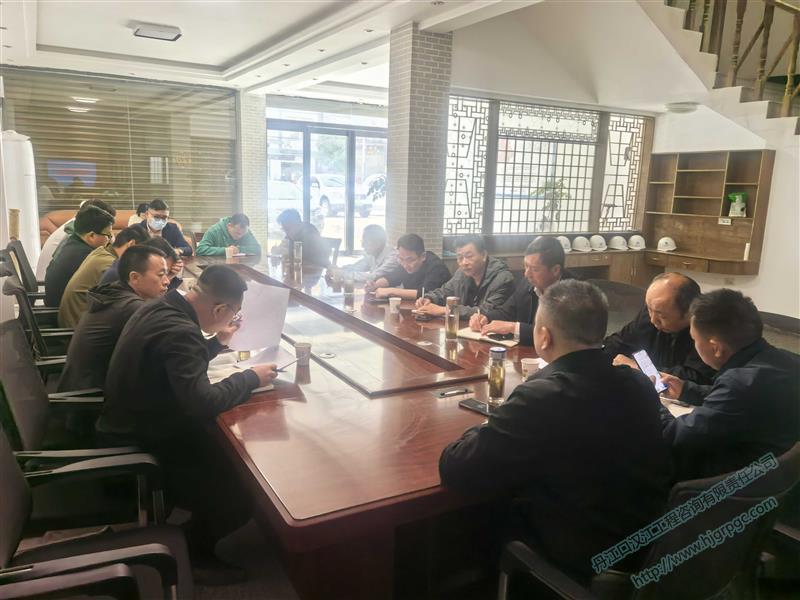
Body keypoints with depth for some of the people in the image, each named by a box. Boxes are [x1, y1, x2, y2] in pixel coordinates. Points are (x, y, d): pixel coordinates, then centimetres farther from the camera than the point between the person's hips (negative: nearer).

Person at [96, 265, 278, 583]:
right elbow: (202, 405, -37)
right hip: (140, 446, -9)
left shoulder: (160, 307, 0)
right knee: (239, 487, -4)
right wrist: (251, 377, -24)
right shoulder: (179, 331, -31)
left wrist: (217, 342, 15)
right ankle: (198, 554, 19)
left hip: (130, 428, 9)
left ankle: (197, 537, 26)